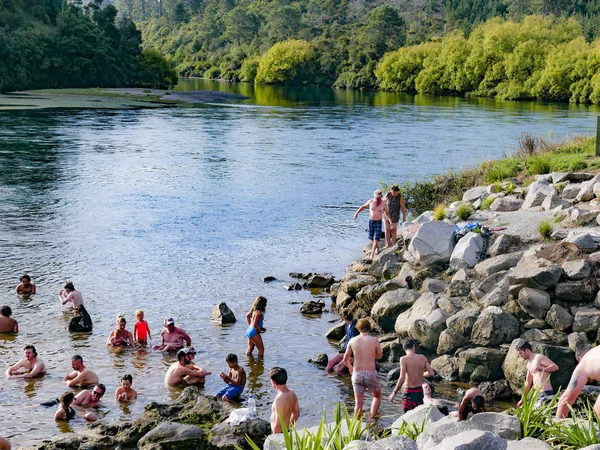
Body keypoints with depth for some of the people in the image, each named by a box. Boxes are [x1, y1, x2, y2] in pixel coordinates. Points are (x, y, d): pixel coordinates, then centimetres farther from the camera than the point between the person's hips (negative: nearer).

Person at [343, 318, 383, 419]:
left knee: (358, 403, 10)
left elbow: (345, 359, 7)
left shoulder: (352, 341, 0)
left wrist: (350, 368, 27)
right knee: (377, 396, 22)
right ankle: (372, 418, 10)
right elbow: (379, 355, 10)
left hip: (357, 374, 2)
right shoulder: (374, 340, -6)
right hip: (371, 373, -2)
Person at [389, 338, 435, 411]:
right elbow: (431, 373, 2)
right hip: (420, 391, 5)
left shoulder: (404, 359, -15)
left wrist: (394, 393, -12)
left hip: (409, 392, -5)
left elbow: (402, 378, -20)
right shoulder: (422, 358, -1)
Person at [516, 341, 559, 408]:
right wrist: (522, 400, 26)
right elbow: (528, 383, 26)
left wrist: (542, 369, -34)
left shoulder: (539, 358, -8)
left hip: (546, 393, -9)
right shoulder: (529, 364, 19)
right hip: (538, 394, 9)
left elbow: (555, 367, -17)